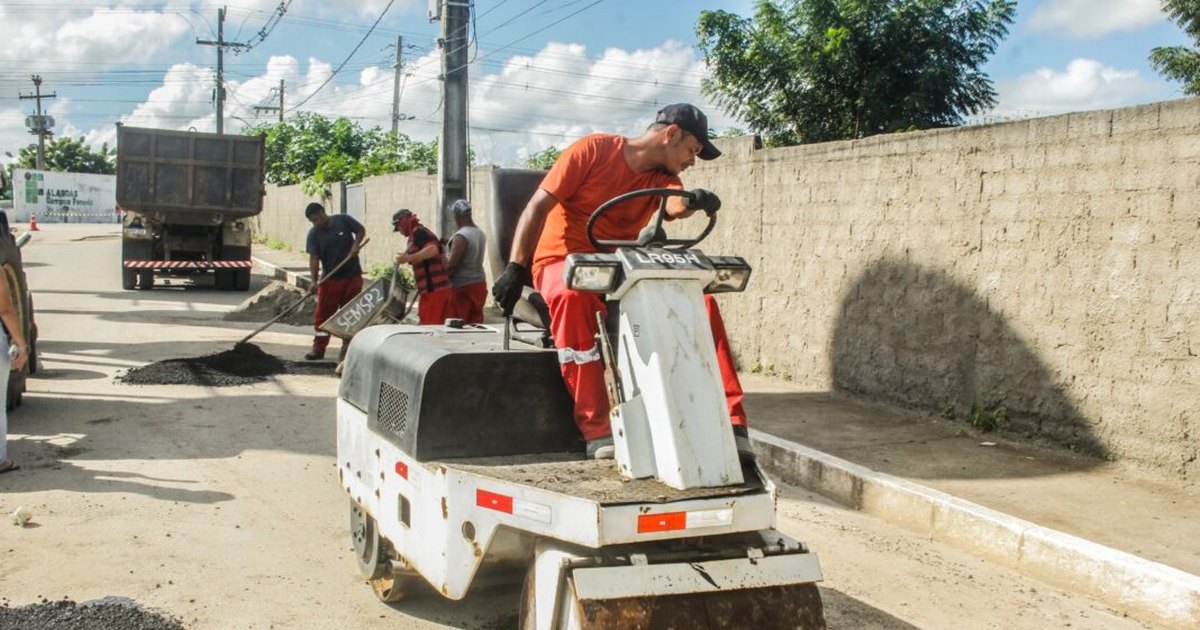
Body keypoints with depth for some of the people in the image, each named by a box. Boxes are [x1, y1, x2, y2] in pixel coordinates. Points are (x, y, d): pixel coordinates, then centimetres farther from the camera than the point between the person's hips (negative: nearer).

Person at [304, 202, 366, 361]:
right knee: (323, 314, -1)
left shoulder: (344, 220, -6)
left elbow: (361, 230, 9)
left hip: (352, 277, -1)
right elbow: (314, 258, -8)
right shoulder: (314, 234, -4)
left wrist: (356, 244, -9)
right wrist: (314, 281, -18)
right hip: (330, 279, 1)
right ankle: (319, 348, 5)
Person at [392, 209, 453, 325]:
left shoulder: (418, 233, -6)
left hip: (432, 289, -10)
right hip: (443, 287, 10)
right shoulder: (424, 232, 24)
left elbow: (433, 250, -23)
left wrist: (408, 258, -25)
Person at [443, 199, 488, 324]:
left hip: (463, 287, -8)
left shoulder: (460, 237, -18)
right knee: (476, 322, 11)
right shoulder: (480, 233, 8)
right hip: (480, 282, 8)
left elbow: (451, 265, -19)